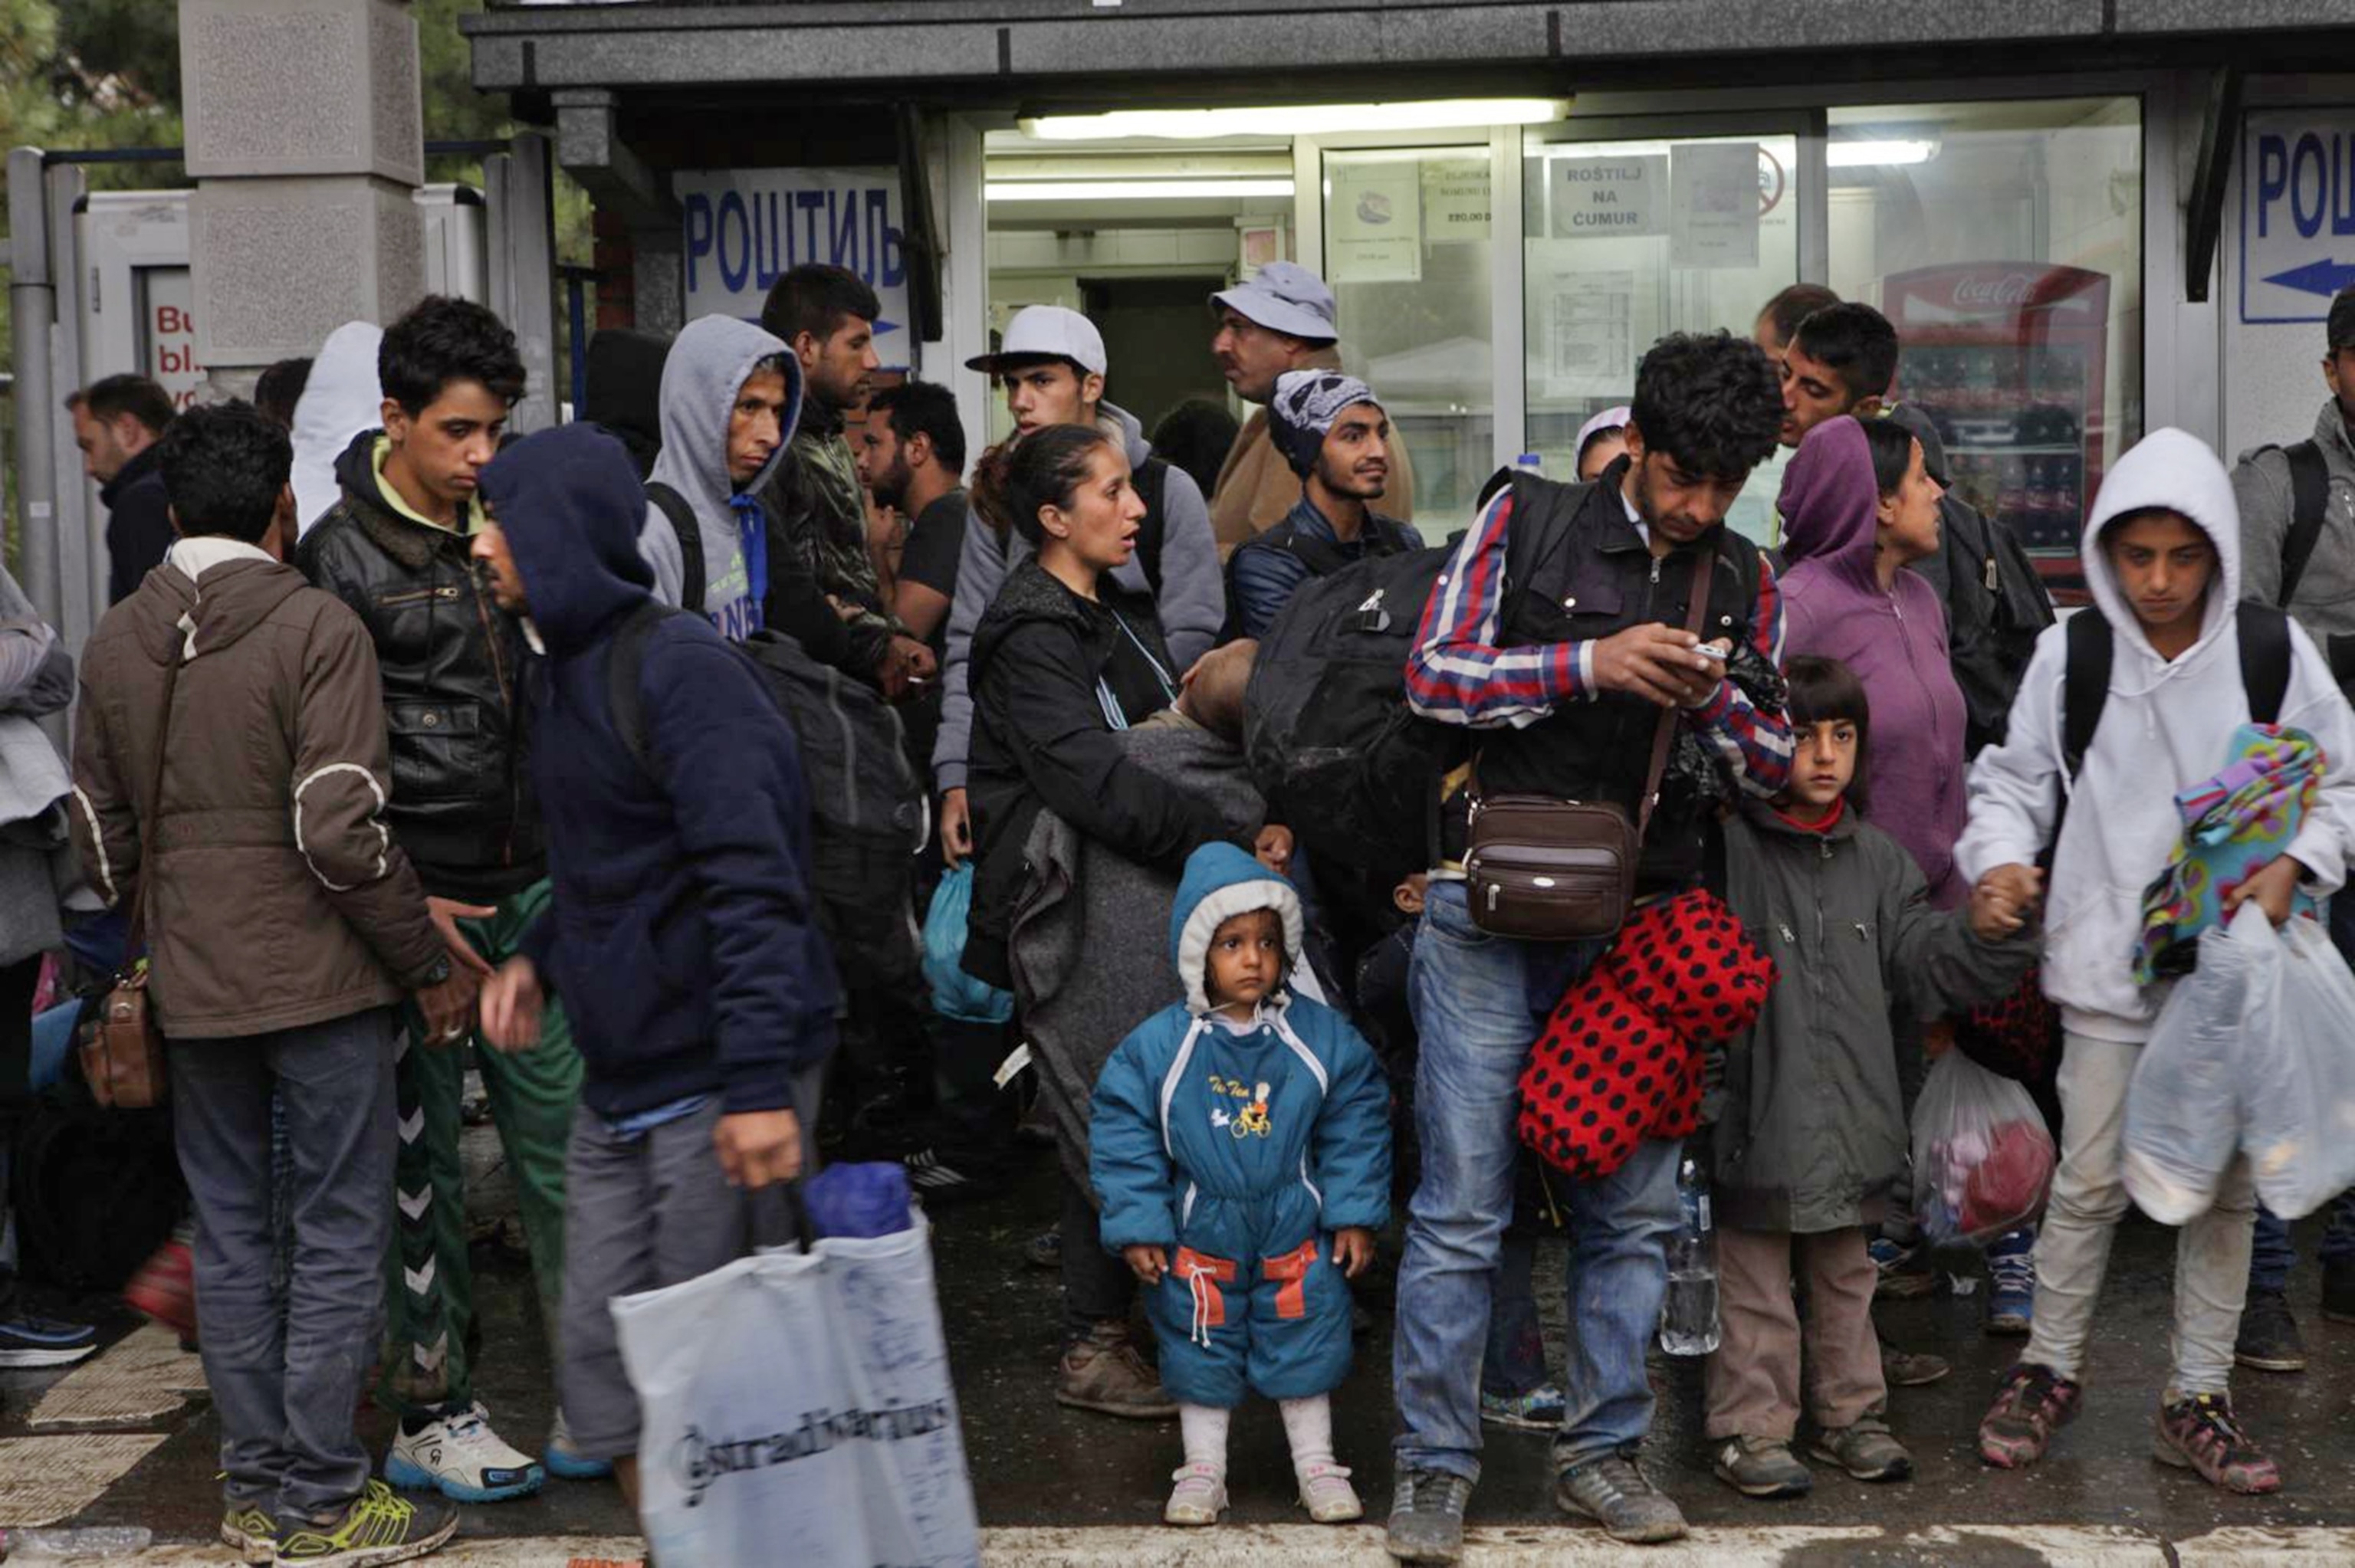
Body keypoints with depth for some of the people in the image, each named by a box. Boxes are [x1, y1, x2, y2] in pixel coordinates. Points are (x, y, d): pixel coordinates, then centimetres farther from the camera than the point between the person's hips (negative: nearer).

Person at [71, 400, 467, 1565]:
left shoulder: (113, 644, 6)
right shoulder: (316, 629, -13)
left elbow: (101, 835, 12)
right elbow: (339, 830, -18)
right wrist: (430, 964, -8)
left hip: (192, 988, 6)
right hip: (320, 978, -6)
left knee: (229, 1237, 13)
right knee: (339, 1238, 3)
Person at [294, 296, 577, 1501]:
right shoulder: (342, 557, -7)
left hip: (530, 891, 5)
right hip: (420, 903, -5)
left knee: (561, 1140, 7)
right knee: (419, 1162, 4)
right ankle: (429, 1413, 15)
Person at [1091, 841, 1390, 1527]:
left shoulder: (1321, 1036, -9)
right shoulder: (1157, 1045, -13)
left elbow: (1355, 1128, -2)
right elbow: (1125, 1137, -8)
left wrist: (1355, 1213, -3)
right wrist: (1138, 1226, -9)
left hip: (1297, 1230, 1)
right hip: (1200, 1233, 0)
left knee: (1304, 1340, 11)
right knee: (1201, 1346, 12)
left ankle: (1316, 1464, 28)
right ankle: (1202, 1469, 28)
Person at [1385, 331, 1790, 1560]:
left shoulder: (1744, 582, 11)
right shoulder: (1526, 521, 1)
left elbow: (1779, 767, 11)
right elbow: (1432, 675, -5)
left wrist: (1715, 700, -11)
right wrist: (1591, 664, -17)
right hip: (1493, 914, -3)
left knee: (1635, 1204, 8)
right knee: (1461, 1203, -2)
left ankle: (1602, 1449, 23)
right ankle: (1434, 1465, 9)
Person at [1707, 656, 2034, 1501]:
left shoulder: (1876, 859, 9)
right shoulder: (1729, 848, -10)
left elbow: (1924, 960, 8)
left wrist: (1983, 932, -8)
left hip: (1850, 1113, 6)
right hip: (1758, 1112, -5)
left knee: (1843, 1274, 19)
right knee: (1754, 1281, 5)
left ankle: (1849, 1414, 32)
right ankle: (1750, 1428, 17)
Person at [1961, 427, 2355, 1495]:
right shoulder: (2069, 654, -2)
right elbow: (2013, 779, 8)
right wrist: (2001, 857, -11)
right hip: (2109, 961, -1)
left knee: (2227, 1184, 8)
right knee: (2090, 1177, 2)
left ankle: (2198, 1399, 22)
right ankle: (2051, 1368, 23)